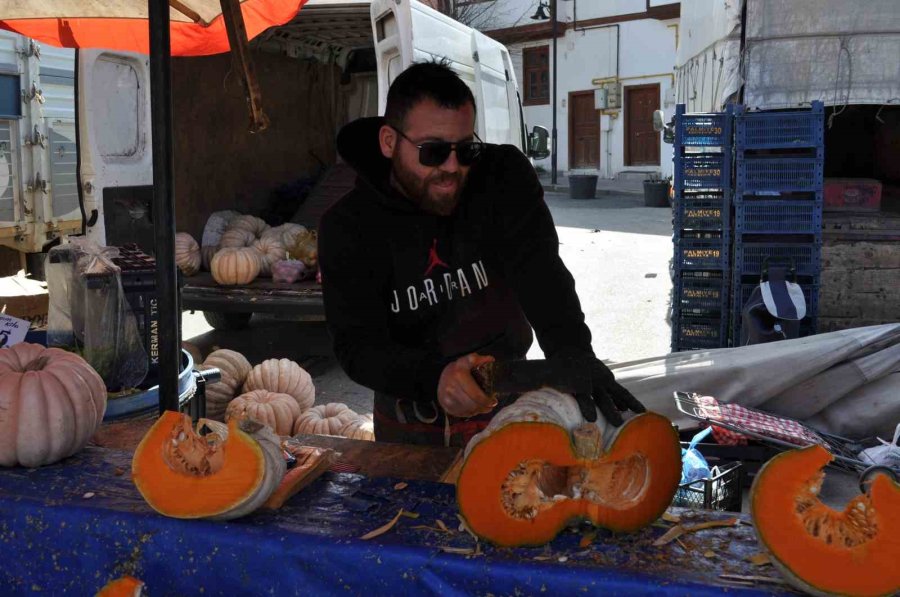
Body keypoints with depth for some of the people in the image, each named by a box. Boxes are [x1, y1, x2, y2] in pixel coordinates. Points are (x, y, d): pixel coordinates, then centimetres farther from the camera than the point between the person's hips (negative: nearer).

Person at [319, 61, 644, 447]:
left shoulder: (504, 176, -12)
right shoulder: (348, 226, -16)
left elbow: (539, 271, -26)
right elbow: (356, 345, -24)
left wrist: (572, 352, -46)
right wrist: (433, 377, -44)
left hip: (504, 405, 1)